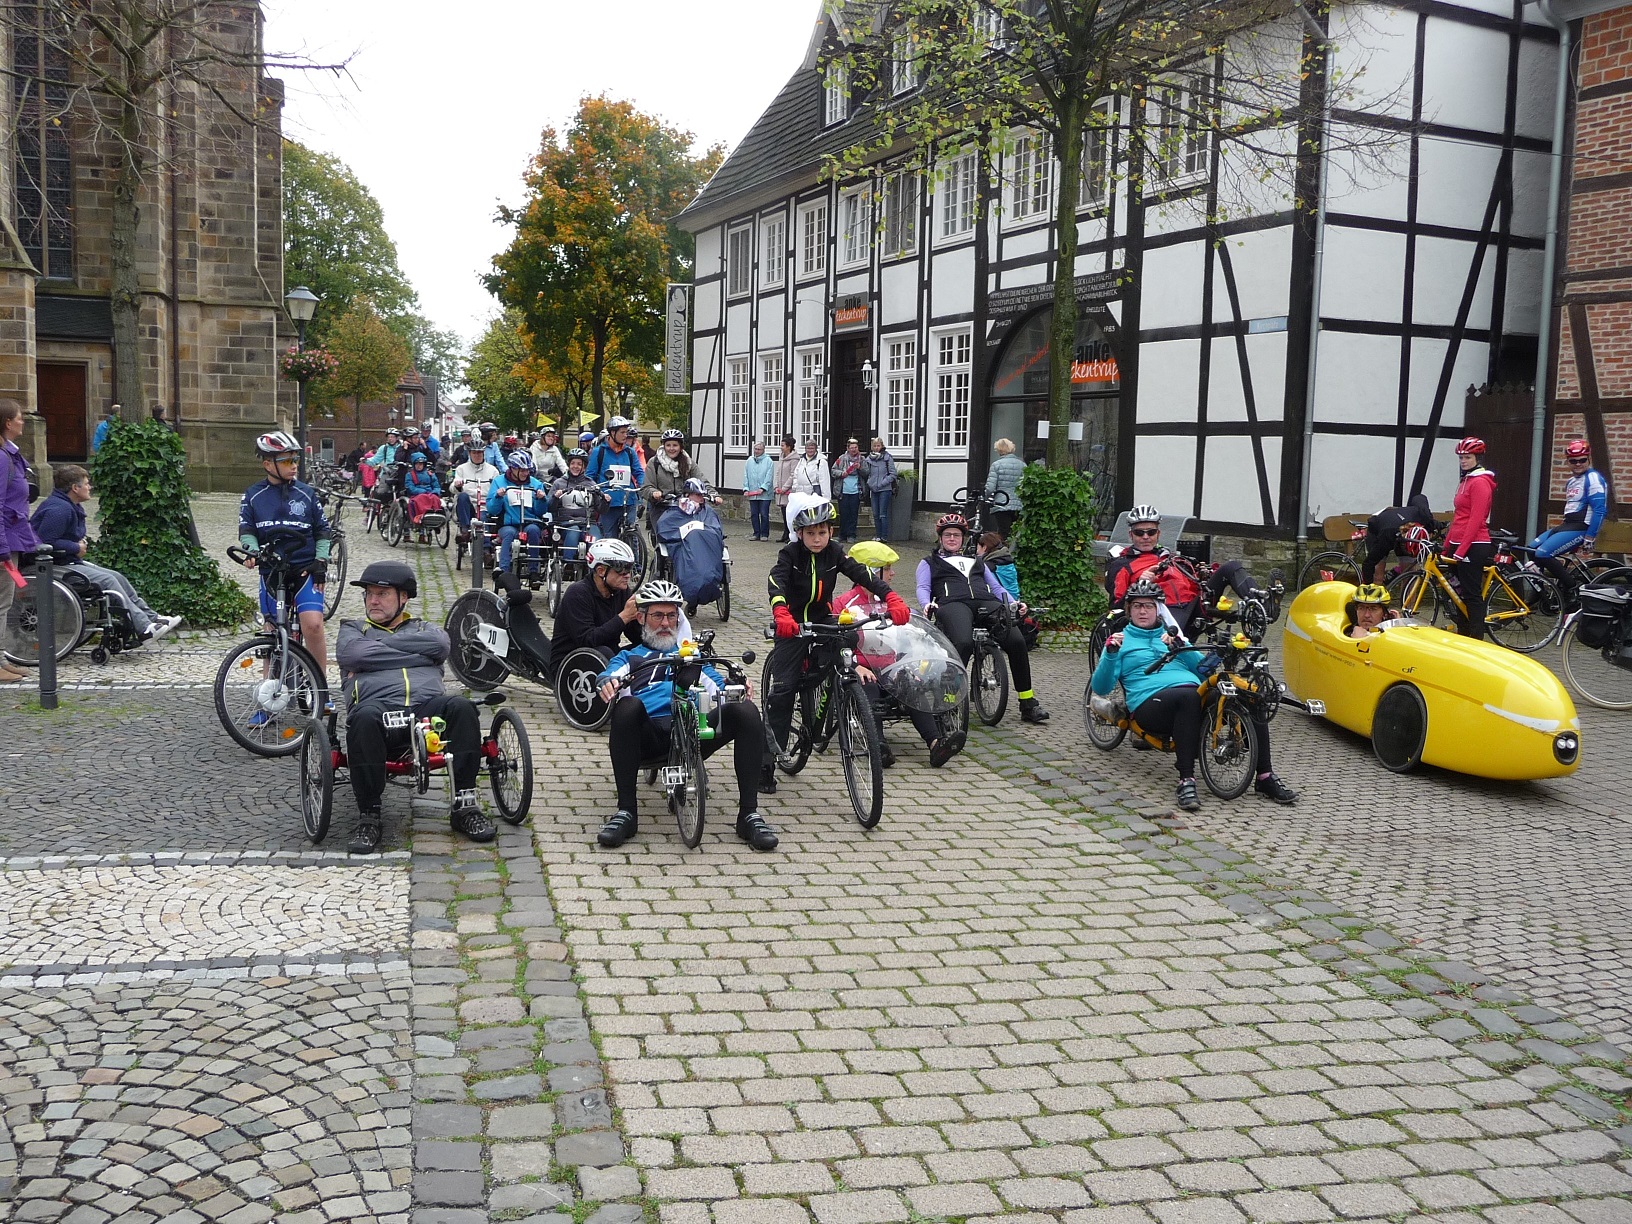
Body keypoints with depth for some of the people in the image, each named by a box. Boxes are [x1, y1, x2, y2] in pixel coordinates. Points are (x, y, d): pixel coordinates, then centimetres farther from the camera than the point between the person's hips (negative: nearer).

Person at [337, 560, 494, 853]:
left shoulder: (424, 629, 31)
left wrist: (378, 645, 7)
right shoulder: (353, 629, 30)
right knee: (365, 718, -38)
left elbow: (440, 645, 4)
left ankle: (464, 805, -26)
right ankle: (368, 817, -29)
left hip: (428, 705, 2)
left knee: (461, 707, -32)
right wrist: (415, 655, 5)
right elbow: (350, 653, 4)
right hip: (378, 705, -1)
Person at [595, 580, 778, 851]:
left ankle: (749, 813, -25)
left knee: (746, 711, -27)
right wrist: (608, 683, -18)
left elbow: (718, 685, 19)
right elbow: (612, 676, 8)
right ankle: (626, 811, -31)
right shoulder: (629, 656, 31)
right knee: (628, 706, -37)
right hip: (649, 734, -2)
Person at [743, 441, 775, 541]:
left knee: (764, 515, -3)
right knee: (754, 514, 7)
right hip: (752, 494, 4)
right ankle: (756, 533, 16)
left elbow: (769, 477, -7)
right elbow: (746, 476, 11)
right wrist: (746, 489, 1)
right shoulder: (749, 461, 11)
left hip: (765, 494, -4)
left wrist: (763, 488, -15)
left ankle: (764, 534, 6)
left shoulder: (768, 461, -2)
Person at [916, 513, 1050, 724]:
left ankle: (1028, 703, -17)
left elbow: (996, 587, 30)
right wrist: (927, 604, -11)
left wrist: (1014, 603, 10)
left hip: (987, 604, 3)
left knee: (1017, 641, -23)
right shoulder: (930, 563, 30)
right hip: (954, 604, -3)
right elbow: (923, 588, 13)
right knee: (964, 644, -38)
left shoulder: (976, 562, 40)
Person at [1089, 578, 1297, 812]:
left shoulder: (1170, 636, 30)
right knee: (1189, 696, -40)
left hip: (1196, 694, 4)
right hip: (1151, 702, -4)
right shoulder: (1121, 641, 19)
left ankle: (1265, 777, -20)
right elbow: (1100, 688, 6)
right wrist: (1110, 655, -10)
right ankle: (1186, 781, -42)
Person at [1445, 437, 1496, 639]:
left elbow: (1476, 520, -18)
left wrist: (1461, 550, -20)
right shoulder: (1466, 481, 18)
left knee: (1472, 595, -7)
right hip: (1458, 546, 10)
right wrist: (1447, 547, 19)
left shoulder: (1480, 482, -11)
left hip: (1472, 547, -10)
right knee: (1460, 594, 12)